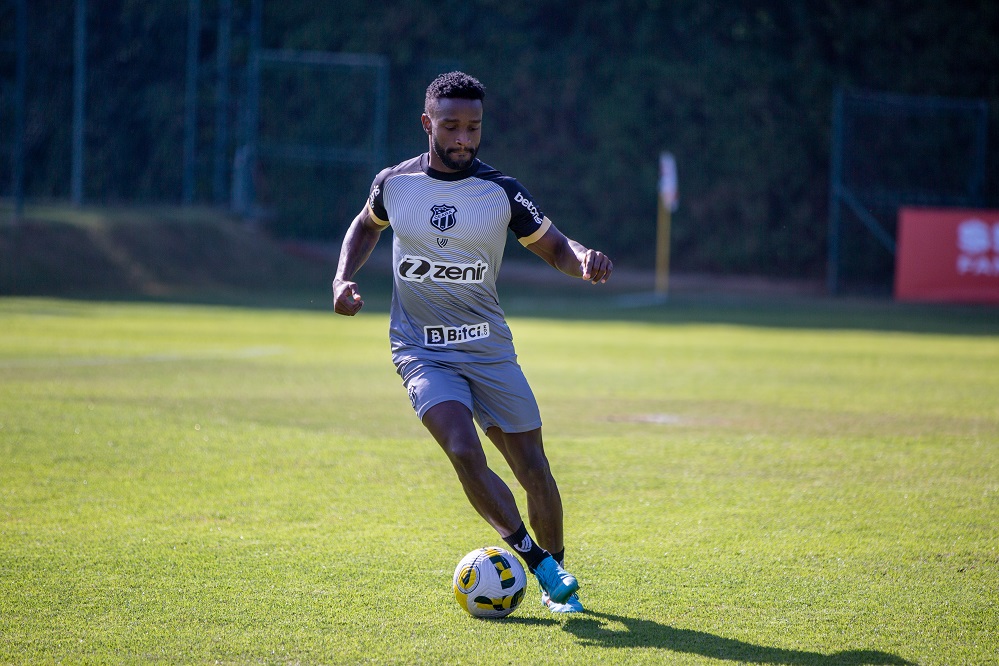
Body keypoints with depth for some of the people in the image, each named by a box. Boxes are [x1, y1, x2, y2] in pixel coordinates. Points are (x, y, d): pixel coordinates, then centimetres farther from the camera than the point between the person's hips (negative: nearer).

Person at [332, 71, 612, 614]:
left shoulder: (501, 192, -5)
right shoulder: (394, 183, -2)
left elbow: (554, 247, 3)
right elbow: (367, 226, 20)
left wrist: (584, 260, -21)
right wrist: (343, 278, 3)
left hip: (490, 350, 1)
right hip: (423, 352, -1)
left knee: (533, 468, 1)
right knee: (465, 453, -24)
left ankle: (556, 582, 22)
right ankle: (536, 559, -11)